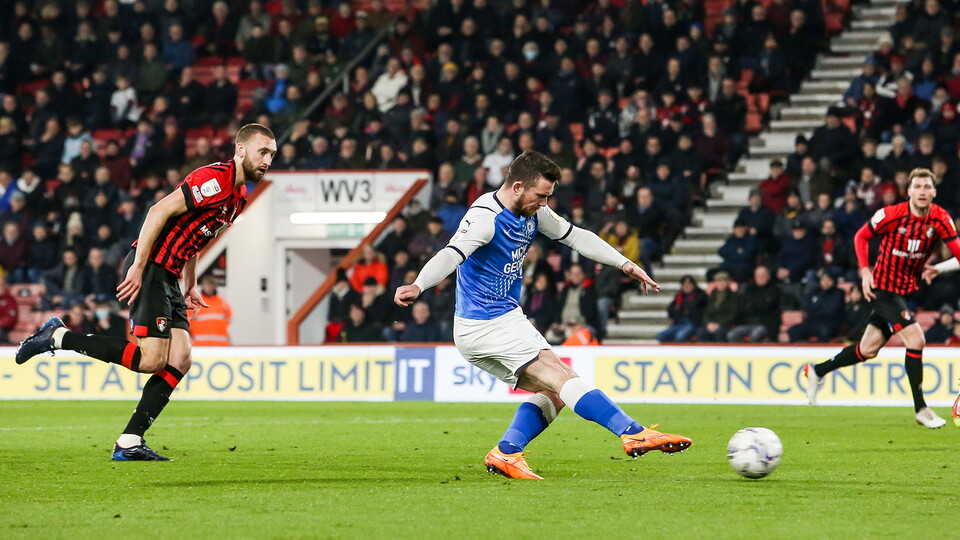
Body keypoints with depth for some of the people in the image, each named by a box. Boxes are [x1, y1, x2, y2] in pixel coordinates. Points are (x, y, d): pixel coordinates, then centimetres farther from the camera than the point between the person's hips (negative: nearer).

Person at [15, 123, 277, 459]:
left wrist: (190, 288, 21)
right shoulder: (216, 179, -15)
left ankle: (129, 443, -1)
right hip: (150, 269, -10)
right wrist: (138, 266, -22)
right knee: (151, 359, -16)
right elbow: (160, 211, -20)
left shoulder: (239, 195, 16)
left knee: (180, 360, -1)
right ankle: (56, 337, -5)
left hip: (169, 277, 10)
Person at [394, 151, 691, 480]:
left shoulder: (531, 213, 8)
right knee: (564, 381, -13)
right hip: (487, 326, -10)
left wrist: (625, 264, 13)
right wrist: (418, 286, -51)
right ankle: (634, 434, -17)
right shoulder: (485, 217, -19)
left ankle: (505, 453, -1)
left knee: (553, 394, 9)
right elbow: (452, 255, -34)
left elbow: (576, 237, 18)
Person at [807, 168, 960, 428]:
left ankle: (817, 371, 34)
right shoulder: (892, 214, -15)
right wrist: (865, 271, -12)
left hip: (906, 289, 5)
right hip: (883, 287, -5)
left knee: (868, 350, 12)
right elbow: (861, 236, -1)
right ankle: (920, 409, -12)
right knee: (916, 339, -20)